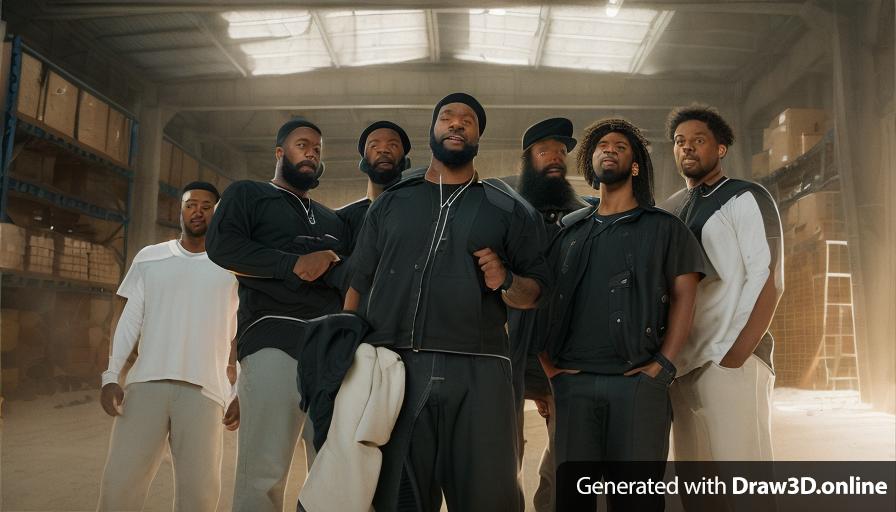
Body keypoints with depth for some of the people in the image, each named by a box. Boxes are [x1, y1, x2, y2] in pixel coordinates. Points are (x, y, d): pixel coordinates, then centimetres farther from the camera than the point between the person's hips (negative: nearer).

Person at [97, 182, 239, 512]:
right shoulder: (149, 258, 14)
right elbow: (130, 321, 11)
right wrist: (111, 376, 0)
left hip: (203, 388, -1)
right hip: (146, 382, 2)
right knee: (120, 482, -3)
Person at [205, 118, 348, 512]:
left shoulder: (331, 220, 31)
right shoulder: (247, 194, 16)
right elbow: (221, 245, -3)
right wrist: (294, 265, -10)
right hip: (275, 337, -4)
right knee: (264, 469, -11)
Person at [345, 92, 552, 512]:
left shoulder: (508, 209, 13)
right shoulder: (391, 203, 16)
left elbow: (536, 292, 11)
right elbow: (359, 286, 13)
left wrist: (506, 282, -11)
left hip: (478, 371, -1)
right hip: (394, 367, 1)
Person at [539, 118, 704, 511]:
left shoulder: (663, 228, 12)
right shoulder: (568, 230, 17)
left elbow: (684, 296, 3)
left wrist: (663, 364, -8)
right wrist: (547, 363, 2)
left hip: (638, 381, -2)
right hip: (573, 382, 2)